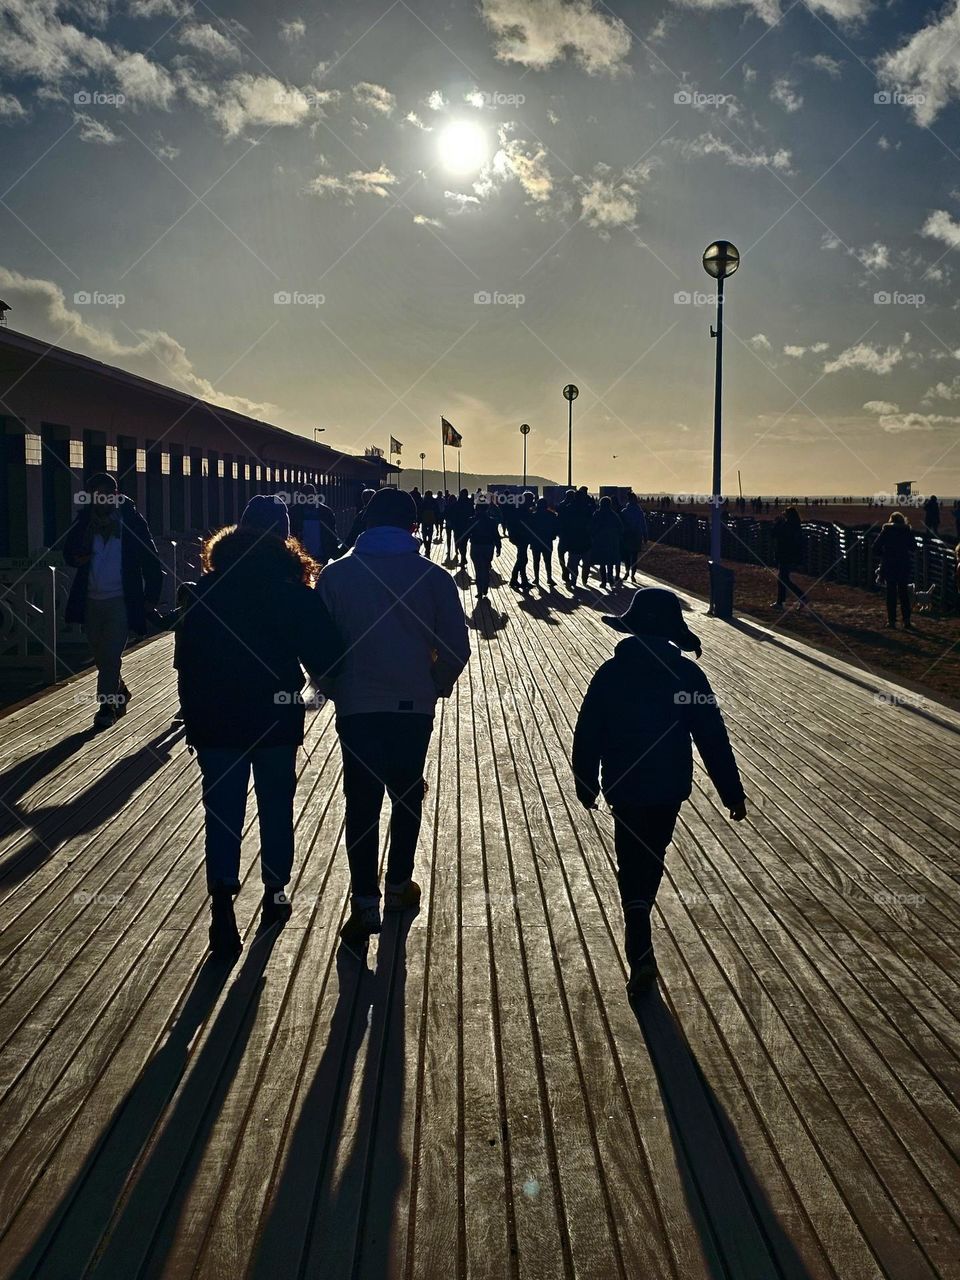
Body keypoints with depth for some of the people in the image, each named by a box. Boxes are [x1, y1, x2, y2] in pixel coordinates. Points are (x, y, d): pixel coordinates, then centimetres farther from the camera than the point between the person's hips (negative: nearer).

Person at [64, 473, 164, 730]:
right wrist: (77, 558, -15)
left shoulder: (132, 521, -6)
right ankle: (120, 694, 34)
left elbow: (152, 561, -5)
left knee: (111, 654, -10)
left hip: (120, 601, -4)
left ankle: (107, 706, -1)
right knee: (100, 656, 13)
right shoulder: (85, 522, 4)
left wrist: (150, 598, -9)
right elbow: (69, 551, 10)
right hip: (91, 600, 4)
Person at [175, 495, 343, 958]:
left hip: (217, 720, 1)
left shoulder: (209, 587, -2)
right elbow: (323, 653, -10)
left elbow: (185, 658, -1)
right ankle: (275, 897, 27)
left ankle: (222, 907, -8)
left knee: (222, 812, 4)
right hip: (278, 717, 0)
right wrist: (328, 681, 11)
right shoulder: (294, 589, -8)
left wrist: (194, 718, 6)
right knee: (276, 808, 15)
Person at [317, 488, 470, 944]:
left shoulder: (336, 575, -3)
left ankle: (365, 902, 1)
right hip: (414, 705, 1)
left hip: (356, 705, 0)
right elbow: (456, 647, -3)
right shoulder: (434, 577, -4)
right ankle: (398, 886, 29)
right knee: (407, 794, 17)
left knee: (361, 800, 5)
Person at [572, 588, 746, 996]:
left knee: (633, 868, 4)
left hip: (624, 787, -1)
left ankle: (641, 955, -10)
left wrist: (586, 784, 8)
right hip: (671, 787, 2)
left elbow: (587, 734, -4)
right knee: (652, 858, 21)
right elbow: (713, 738, -8)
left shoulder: (611, 672, -8)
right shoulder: (687, 674, -8)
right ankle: (639, 937, 39)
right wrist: (733, 793, -3)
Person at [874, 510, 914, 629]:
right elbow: (912, 548, 3)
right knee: (904, 593, 7)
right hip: (905, 565, 1)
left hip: (889, 565, -1)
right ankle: (906, 621, 3)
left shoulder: (886, 531, -3)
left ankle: (891, 620, 7)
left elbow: (876, 547, -5)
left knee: (891, 593, 7)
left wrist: (883, 556, 8)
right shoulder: (908, 531, -1)